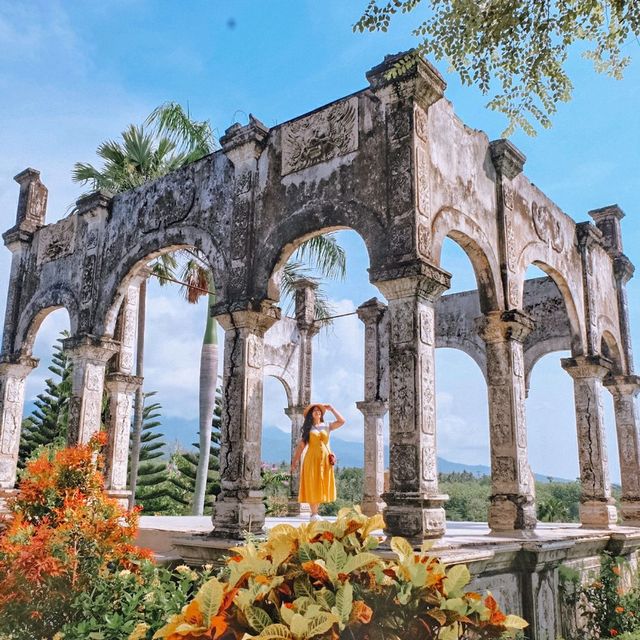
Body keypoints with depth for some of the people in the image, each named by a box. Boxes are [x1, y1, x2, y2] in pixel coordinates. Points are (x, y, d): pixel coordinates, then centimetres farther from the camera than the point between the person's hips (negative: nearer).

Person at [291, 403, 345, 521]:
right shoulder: (308, 428, 7)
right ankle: (314, 514, 2)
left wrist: (331, 409, 1)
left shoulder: (327, 426, 10)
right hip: (312, 458, -2)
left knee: (321, 486, 4)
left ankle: (315, 512, 14)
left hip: (325, 459, 2)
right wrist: (295, 461, -1)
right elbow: (301, 445, 3)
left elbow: (342, 421, -2)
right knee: (312, 486, -4)